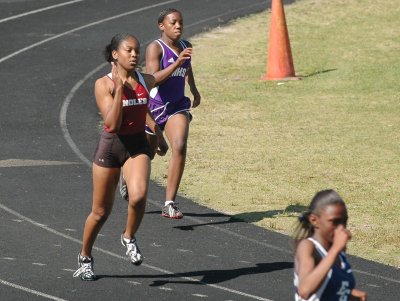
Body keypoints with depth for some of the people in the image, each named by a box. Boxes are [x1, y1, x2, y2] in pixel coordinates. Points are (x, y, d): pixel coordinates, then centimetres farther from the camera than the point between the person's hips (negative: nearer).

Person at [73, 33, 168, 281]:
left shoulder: (147, 81, 2)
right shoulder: (104, 84, -11)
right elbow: (112, 124, -21)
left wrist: (158, 134, 33)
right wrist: (120, 87, -25)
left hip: (138, 145, 2)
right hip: (111, 146, -2)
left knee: (139, 196, -26)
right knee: (101, 212, 8)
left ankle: (129, 238, 3)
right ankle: (85, 257, 32)